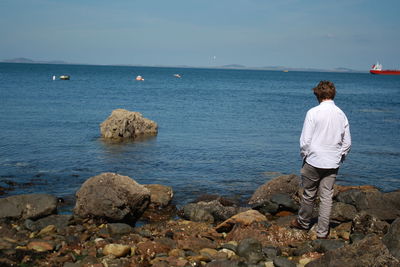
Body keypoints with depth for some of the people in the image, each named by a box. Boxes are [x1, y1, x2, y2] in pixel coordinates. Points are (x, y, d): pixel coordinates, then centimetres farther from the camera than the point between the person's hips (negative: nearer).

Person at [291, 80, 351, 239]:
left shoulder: (313, 113, -12)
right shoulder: (341, 114, 2)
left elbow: (305, 140, -12)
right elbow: (347, 143, 6)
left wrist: (304, 155, 3)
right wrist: (339, 157, 17)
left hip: (313, 161, -4)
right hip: (332, 164, 4)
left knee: (308, 195, 13)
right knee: (327, 197, 8)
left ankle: (303, 222, 33)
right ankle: (322, 232, 13)